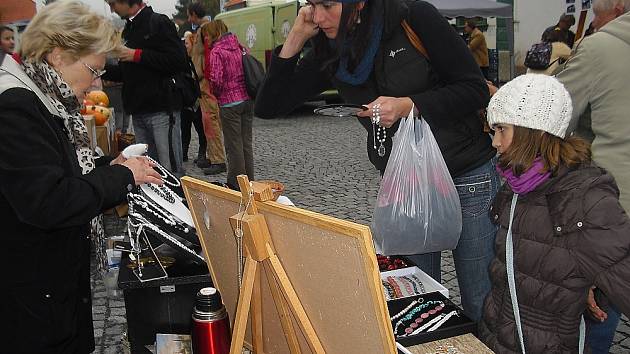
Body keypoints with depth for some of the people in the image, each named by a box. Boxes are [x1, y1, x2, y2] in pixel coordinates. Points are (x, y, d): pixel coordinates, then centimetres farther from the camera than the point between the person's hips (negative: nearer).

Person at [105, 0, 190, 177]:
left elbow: (179, 60, -17)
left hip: (161, 110, -8)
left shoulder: (158, 22, -5)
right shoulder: (128, 30, 20)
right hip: (138, 111, 8)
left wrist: (137, 55, -13)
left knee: (171, 170, -10)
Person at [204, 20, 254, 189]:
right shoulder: (239, 47, 10)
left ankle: (236, 184, 9)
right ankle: (249, 181, 20)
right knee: (247, 142, 12)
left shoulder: (216, 51, -10)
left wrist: (217, 92, 3)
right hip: (247, 100, 6)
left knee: (233, 145, 1)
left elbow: (216, 80, -17)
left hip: (230, 103, -6)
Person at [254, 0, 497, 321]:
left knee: (479, 306, 6)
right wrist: (295, 39, -10)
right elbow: (267, 107, -1)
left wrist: (407, 106, -23)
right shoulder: (330, 55, 0)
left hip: (467, 177, -4)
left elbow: (476, 90, -10)